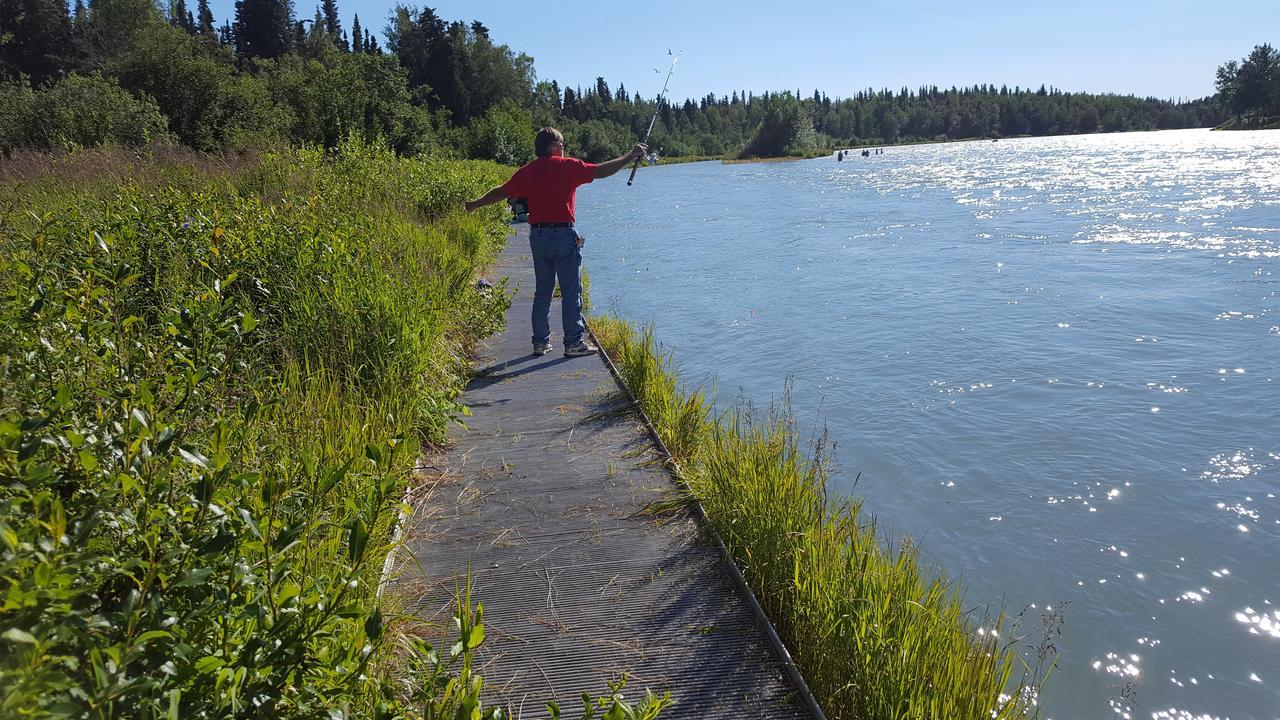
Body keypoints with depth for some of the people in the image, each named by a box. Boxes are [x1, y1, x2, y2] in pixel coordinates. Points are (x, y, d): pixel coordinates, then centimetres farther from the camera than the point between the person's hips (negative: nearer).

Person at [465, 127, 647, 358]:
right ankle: (574, 342, 1)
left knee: (543, 291, 14)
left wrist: (475, 204, 33)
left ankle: (541, 342, 17)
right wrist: (630, 156, 1)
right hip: (564, 235, -5)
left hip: (537, 236, 5)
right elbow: (601, 171, -8)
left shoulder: (527, 171, 9)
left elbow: (502, 191, 18)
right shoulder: (568, 166, -4)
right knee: (571, 291, 0)